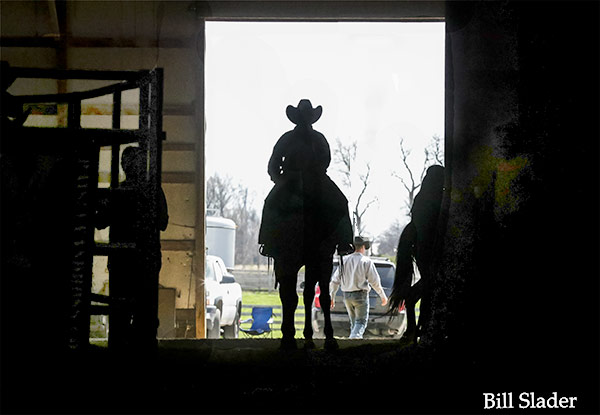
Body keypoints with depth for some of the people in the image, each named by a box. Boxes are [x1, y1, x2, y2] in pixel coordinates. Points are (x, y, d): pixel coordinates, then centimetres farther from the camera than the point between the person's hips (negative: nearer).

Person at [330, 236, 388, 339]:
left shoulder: (344, 260, 6)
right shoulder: (366, 261, -6)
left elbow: (335, 280, 6)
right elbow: (374, 281, -7)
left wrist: (332, 297, 12)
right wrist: (383, 296, 4)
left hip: (347, 296, 5)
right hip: (360, 295, -5)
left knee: (354, 322, 17)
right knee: (361, 322, -4)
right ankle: (354, 338, -27)